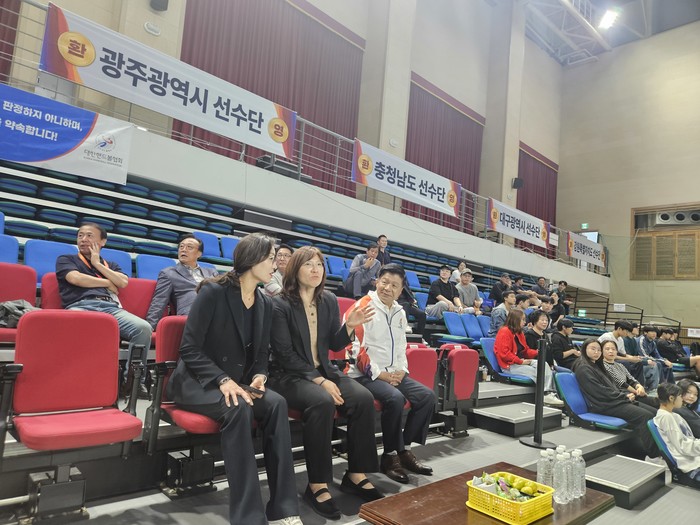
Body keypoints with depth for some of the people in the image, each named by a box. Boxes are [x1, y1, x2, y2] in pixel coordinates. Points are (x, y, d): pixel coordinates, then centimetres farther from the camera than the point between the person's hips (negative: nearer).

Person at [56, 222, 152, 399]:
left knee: (144, 328, -30)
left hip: (111, 308, 3)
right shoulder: (65, 259, 27)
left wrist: (97, 264, 15)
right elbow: (75, 278, 5)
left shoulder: (111, 265, 33)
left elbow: (123, 282, 13)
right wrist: (108, 283, 14)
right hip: (81, 306, -2)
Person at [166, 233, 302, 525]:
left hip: (236, 382, 5)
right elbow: (189, 349, -16)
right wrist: (223, 380, -27)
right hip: (197, 381, -5)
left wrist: (259, 377, -11)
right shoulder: (213, 292, -13)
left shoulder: (265, 304, 6)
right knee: (238, 409, -35)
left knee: (277, 403, -25)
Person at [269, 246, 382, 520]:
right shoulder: (280, 304, -9)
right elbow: (285, 354, -13)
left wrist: (350, 326, -9)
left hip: (325, 370, 6)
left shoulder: (329, 300, 8)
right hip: (290, 376, -5)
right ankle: (317, 485, -22)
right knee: (322, 402, -35)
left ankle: (356, 475, -8)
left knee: (363, 398, -21)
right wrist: (319, 381, -20)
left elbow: (335, 345, 11)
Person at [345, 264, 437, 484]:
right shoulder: (362, 307, -11)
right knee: (395, 398, -32)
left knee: (428, 396, -8)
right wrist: (379, 374, -16)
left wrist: (401, 370, 2)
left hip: (393, 374, 8)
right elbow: (355, 348, -17)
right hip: (365, 375, -8)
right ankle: (390, 456, -10)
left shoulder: (400, 313, 13)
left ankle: (405, 449, 4)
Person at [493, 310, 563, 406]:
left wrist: (537, 352, -1)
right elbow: (504, 353, -21)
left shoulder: (519, 333, 17)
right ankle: (545, 395, -12)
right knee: (535, 372, -21)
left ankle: (549, 392, -23)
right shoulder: (504, 332, -13)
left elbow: (526, 350, 19)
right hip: (509, 365, -9)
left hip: (521, 361, 9)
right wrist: (520, 361, -20)